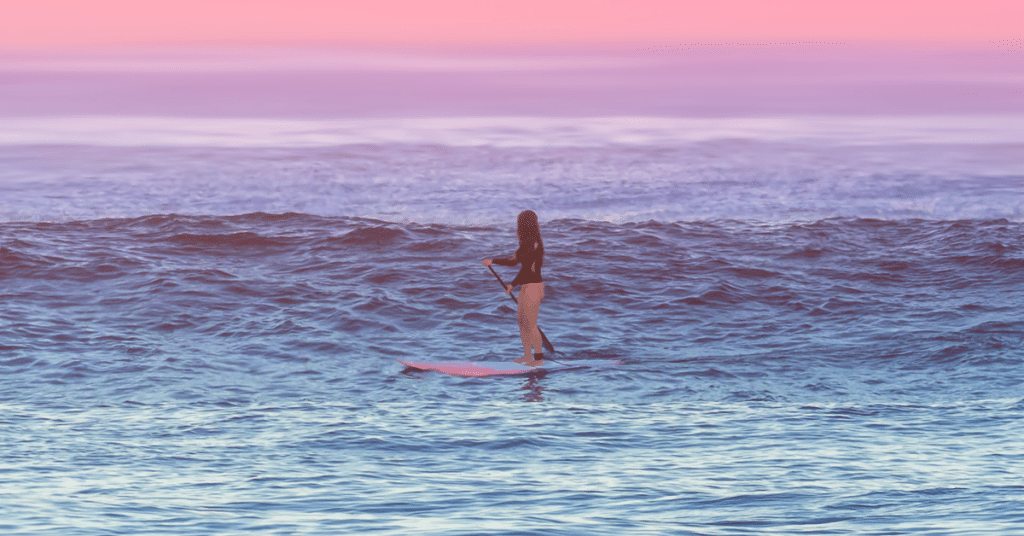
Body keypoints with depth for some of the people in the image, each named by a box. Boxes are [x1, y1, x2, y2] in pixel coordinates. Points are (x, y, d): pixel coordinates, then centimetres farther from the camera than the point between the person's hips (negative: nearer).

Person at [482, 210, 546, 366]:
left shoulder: (532, 244, -19)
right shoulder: (530, 242, 12)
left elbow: (513, 261, -24)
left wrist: (492, 261, -13)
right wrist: (513, 284, 26)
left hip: (533, 288, -10)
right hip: (527, 287, 10)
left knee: (531, 324, -3)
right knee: (522, 321, 16)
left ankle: (539, 358, 5)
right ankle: (527, 356, 24)